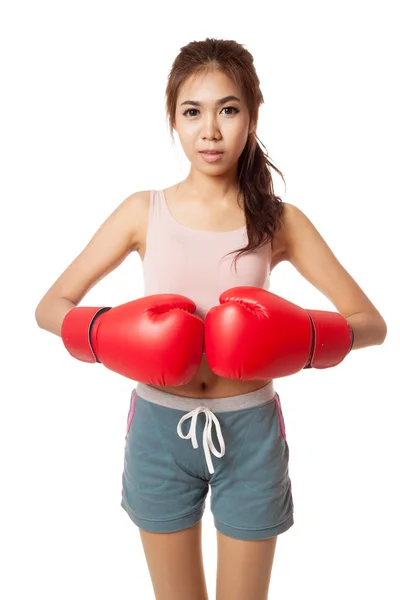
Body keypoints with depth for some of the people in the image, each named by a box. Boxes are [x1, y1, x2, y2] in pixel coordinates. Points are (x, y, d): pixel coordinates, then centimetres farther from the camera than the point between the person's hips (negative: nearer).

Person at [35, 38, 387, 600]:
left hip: (249, 431, 0)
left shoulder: (279, 220, -5)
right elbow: (50, 306, -2)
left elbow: (371, 322, -4)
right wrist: (107, 334, -22)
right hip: (160, 427, 1)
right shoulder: (144, 211, -5)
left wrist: (302, 340, -23)